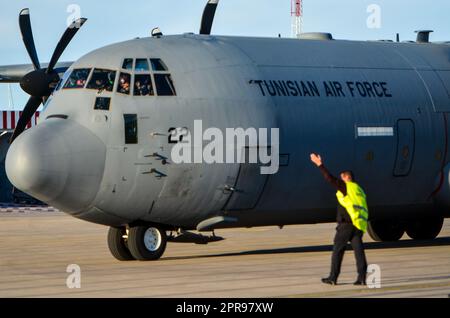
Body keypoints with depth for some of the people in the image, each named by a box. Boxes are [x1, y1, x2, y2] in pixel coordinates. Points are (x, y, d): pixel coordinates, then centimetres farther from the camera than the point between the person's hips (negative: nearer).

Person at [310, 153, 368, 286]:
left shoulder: (346, 186, 1)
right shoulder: (360, 191, 24)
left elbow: (330, 178, -5)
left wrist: (319, 164, -1)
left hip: (346, 223, -7)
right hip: (359, 225, 7)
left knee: (338, 250, 0)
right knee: (358, 249, 1)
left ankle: (333, 277, 2)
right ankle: (362, 277, -9)